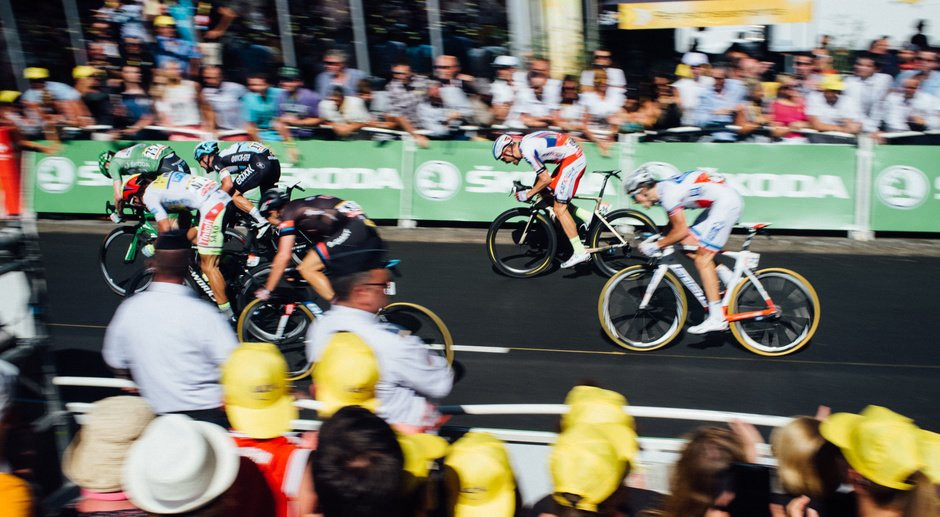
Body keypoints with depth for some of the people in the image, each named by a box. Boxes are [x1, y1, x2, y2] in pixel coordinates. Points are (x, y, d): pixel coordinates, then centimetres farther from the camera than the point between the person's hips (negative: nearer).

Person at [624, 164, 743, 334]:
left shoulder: (668, 193, -18)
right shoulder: (664, 189, 11)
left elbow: (680, 231, -17)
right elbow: (674, 226, 21)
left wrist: (655, 245, -9)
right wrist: (653, 240, 12)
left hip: (726, 202, -10)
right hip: (719, 202, 10)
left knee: (702, 258, -10)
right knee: (688, 245, 9)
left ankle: (717, 318, -9)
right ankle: (729, 278, 12)